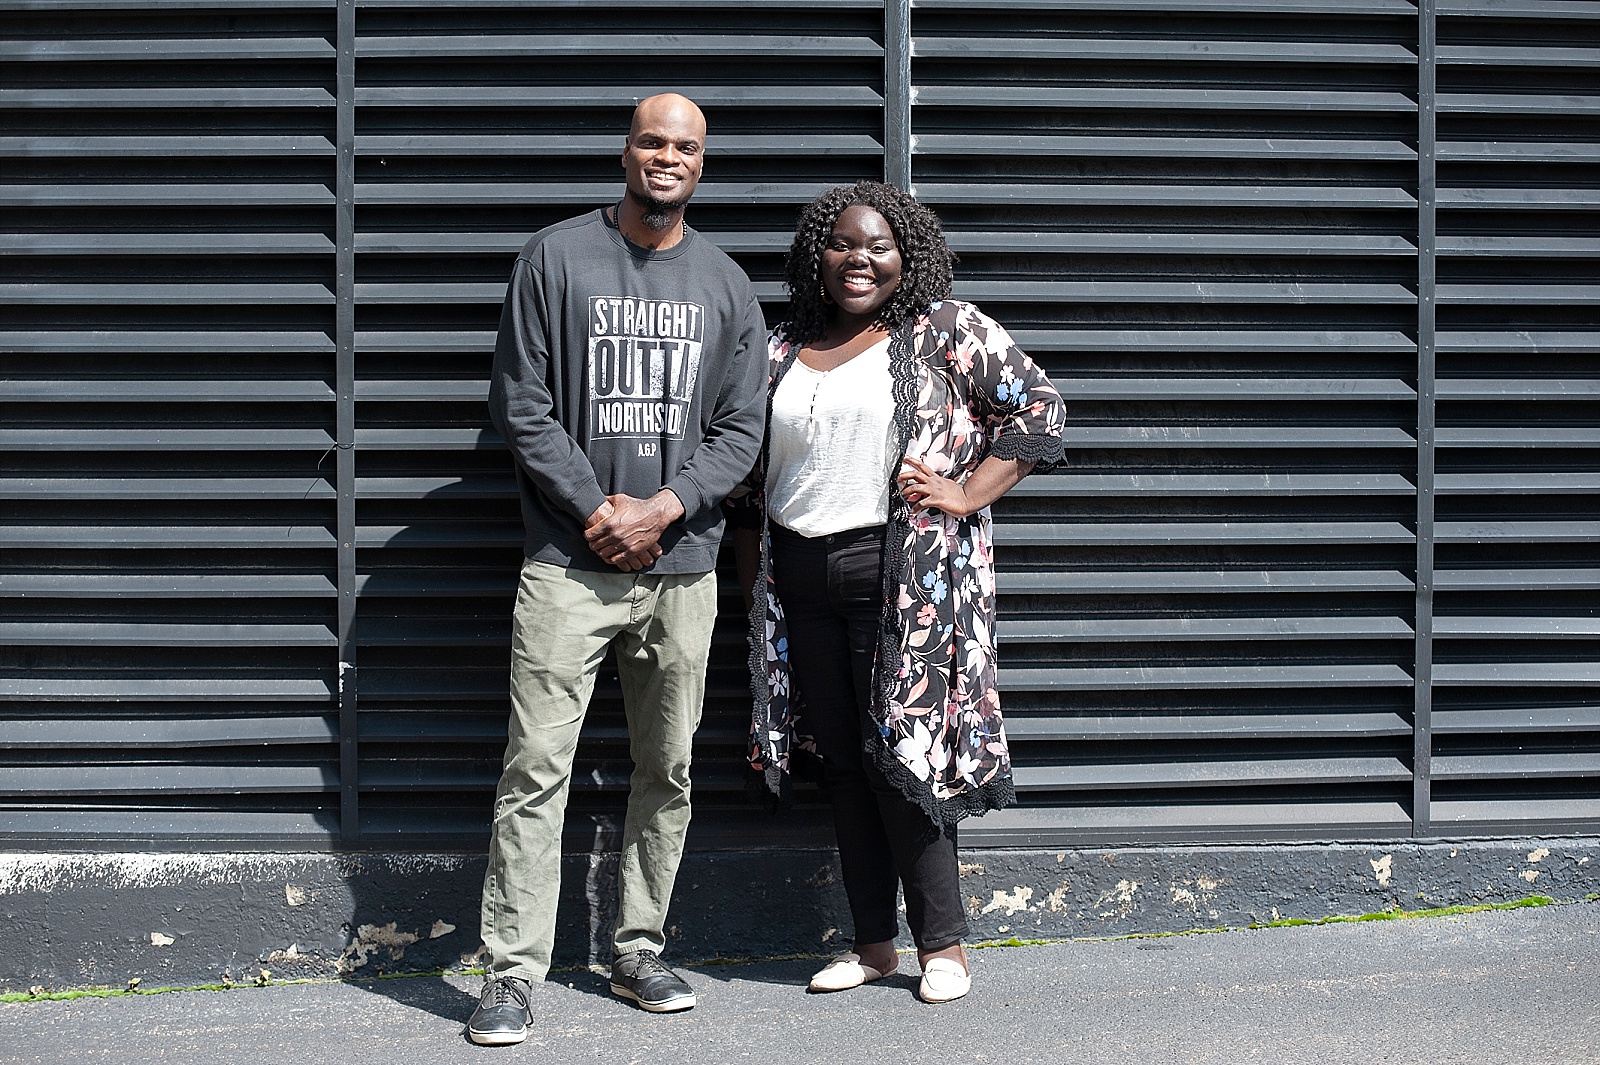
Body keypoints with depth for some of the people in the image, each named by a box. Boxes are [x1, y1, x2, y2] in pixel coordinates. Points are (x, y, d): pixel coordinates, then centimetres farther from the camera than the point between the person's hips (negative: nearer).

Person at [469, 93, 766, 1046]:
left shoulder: (727, 285, 10)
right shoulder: (557, 258, 2)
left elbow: (742, 429, 6)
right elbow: (522, 405, -1)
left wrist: (662, 509, -9)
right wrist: (597, 512, -9)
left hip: (683, 567, 3)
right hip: (571, 564, -3)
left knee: (668, 772, 9)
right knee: (537, 770, -6)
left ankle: (641, 951, 22)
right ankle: (515, 974, -1)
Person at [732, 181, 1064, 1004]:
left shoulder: (946, 330, 0)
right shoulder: (784, 350, 14)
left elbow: (1035, 404, -2)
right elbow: (748, 465, 20)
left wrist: (968, 492, -11)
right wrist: (752, 566, 15)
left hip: (905, 575, -5)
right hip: (801, 580, 5)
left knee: (900, 755, -6)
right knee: (841, 762, 8)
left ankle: (942, 943, 6)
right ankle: (872, 942, 18)